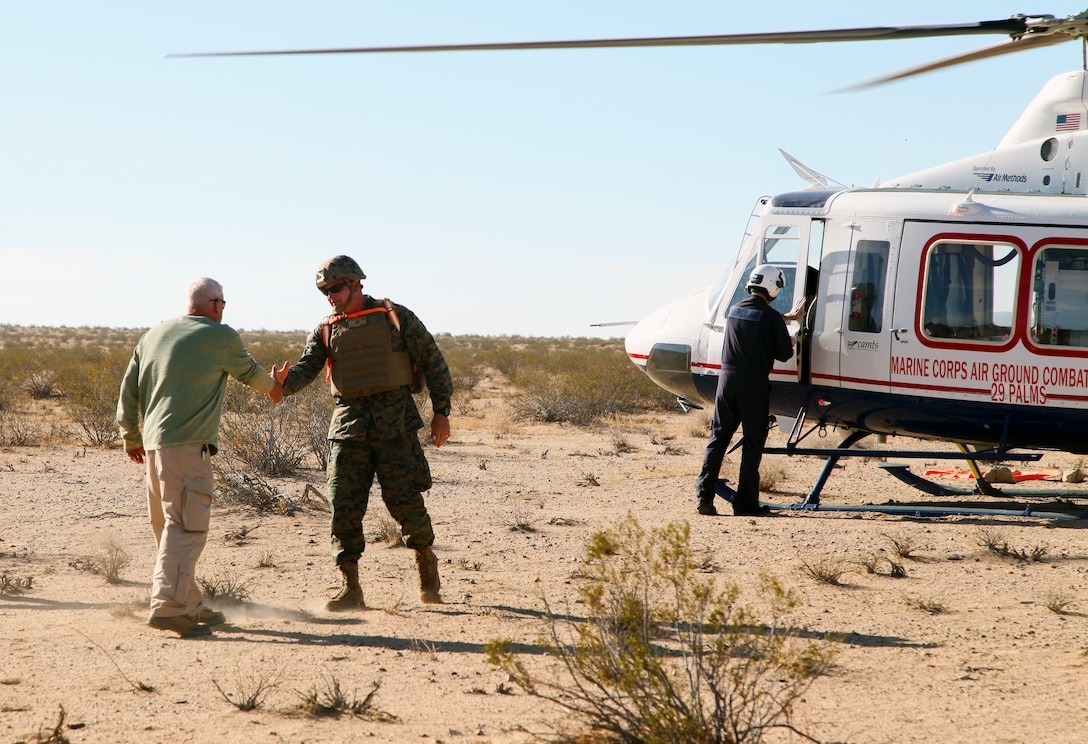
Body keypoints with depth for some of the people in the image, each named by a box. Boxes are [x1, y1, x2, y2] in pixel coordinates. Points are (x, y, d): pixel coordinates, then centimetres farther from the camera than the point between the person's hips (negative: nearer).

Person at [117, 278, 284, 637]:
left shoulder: (153, 335, 15)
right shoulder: (220, 337, -4)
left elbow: (129, 391, 16)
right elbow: (249, 371, 14)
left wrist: (132, 438, 27)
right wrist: (273, 388, 35)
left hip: (154, 444, 8)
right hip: (188, 446, -8)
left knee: (169, 526, 14)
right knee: (187, 527, -10)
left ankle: (190, 606, 21)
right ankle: (168, 605, -20)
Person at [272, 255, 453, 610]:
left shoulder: (396, 318, 3)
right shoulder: (325, 331, 11)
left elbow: (433, 362, 5)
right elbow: (306, 368, -3)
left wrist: (441, 411, -1)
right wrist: (284, 381, -26)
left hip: (394, 422, -3)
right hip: (349, 423, 3)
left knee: (404, 500, -3)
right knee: (344, 505, -4)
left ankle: (426, 560, 23)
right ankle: (350, 587, 1)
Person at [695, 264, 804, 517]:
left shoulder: (734, 309, 10)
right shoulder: (771, 318, -9)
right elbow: (784, 354, -3)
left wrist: (788, 317, 41)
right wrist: (790, 342, 20)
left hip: (727, 377, 5)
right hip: (754, 382, -5)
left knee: (718, 437, 9)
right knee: (753, 442, 4)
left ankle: (704, 496, 1)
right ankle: (745, 501, 3)